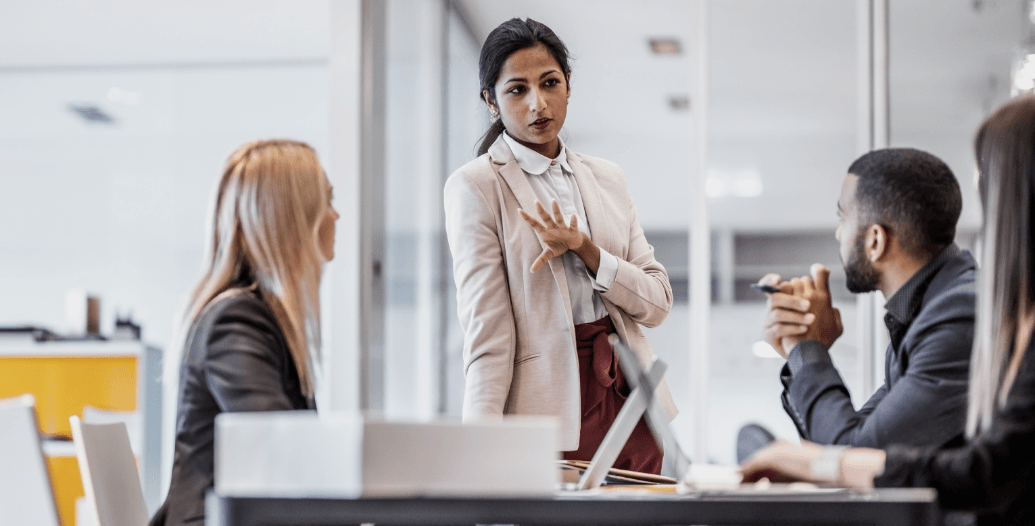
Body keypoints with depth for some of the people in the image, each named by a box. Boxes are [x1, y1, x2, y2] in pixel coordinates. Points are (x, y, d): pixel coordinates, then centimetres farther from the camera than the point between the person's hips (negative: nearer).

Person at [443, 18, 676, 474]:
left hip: (627, 400, 5)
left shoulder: (606, 178, 13)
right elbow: (486, 332, -10)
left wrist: (584, 250, -9)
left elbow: (657, 302, 8)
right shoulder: (476, 187, -3)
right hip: (547, 408, -5)